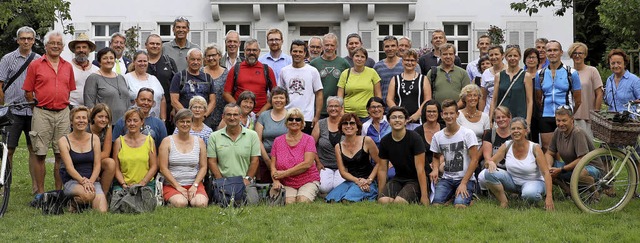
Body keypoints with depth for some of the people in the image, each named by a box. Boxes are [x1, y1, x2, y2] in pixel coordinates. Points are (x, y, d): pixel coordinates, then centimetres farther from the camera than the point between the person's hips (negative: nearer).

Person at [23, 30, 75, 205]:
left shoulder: (68, 67, 13)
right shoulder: (35, 65, 3)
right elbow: (28, 93, 4)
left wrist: (65, 105, 8)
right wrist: (38, 105, 0)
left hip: (63, 113, 3)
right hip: (42, 113, -3)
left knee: (61, 155, 4)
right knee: (40, 154, -1)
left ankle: (59, 191, 11)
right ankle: (40, 193, 5)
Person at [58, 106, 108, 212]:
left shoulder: (94, 139, 8)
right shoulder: (64, 141, 0)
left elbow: (97, 165, 3)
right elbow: (69, 167, -9)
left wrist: (90, 182, -15)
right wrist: (83, 181, -24)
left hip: (92, 181, 3)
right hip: (72, 181, -3)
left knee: (102, 211, -22)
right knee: (88, 195, -37)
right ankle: (74, 201, -3)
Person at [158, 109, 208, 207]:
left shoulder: (199, 142, 11)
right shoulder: (167, 141, 3)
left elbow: (203, 167, 8)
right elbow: (163, 168, -2)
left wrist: (195, 185, -7)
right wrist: (178, 187, -10)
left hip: (194, 184, 2)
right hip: (172, 185, -2)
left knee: (201, 203, -29)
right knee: (180, 203, -33)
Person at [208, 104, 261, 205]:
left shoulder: (252, 135, 6)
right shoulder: (214, 137, 7)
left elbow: (254, 160, 5)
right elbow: (212, 161, 4)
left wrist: (247, 179, -4)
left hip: (245, 182, 0)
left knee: (252, 202, -25)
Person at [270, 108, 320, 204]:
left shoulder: (308, 139, -1)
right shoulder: (278, 141, 7)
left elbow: (307, 164, -13)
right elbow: (273, 164, 6)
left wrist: (284, 173, -15)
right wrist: (276, 180, -15)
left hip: (308, 181, -1)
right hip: (287, 184, 1)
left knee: (303, 201, -28)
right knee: (289, 202, -28)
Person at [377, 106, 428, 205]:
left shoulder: (414, 138, -14)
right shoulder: (385, 141, 0)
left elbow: (420, 169, -17)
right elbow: (382, 170, 6)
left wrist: (424, 195, -21)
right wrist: (381, 194, 4)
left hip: (415, 180, -4)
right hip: (398, 179, 4)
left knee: (399, 202, -29)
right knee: (383, 201, -25)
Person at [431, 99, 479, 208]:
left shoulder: (467, 133, -9)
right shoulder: (437, 136, 4)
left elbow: (474, 160, -10)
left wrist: (463, 183, -15)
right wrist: (435, 169, -4)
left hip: (466, 179, -3)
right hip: (447, 179, 3)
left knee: (460, 206, -26)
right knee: (436, 204, -19)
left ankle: (466, 198, 10)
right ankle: (451, 196, 13)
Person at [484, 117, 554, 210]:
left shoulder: (534, 148, -16)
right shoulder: (506, 146, -7)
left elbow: (546, 173, -19)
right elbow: (490, 161, -4)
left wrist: (549, 197, -29)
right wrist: (490, 163, -32)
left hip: (533, 181, -3)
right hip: (512, 181, 3)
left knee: (529, 194, -40)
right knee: (489, 173, -22)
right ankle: (503, 202, -5)